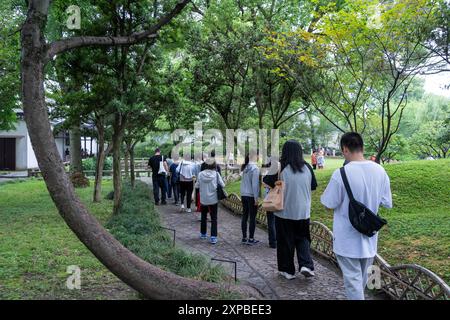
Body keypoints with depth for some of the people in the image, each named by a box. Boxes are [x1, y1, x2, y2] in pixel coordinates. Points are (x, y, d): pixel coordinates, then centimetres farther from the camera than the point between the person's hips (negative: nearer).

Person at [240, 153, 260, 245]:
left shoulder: (245, 168, 6)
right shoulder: (255, 168, -13)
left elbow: (243, 182, 8)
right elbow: (255, 184, -14)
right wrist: (256, 198, -11)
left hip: (243, 195, 6)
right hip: (251, 196, -6)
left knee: (245, 216, 11)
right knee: (252, 218, 1)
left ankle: (244, 238, 18)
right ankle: (251, 239, 6)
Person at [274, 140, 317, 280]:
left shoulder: (281, 168, -14)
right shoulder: (307, 167, -4)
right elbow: (314, 186, 6)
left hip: (284, 212, -2)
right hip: (303, 211, 3)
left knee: (285, 241, 10)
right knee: (303, 238, 19)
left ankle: (288, 270, 19)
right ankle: (306, 265, 5)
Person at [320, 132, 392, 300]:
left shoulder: (341, 173, -22)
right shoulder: (380, 170, -7)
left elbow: (329, 203, -14)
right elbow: (387, 203, 0)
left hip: (348, 238, -5)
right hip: (369, 236, 6)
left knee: (352, 277, 7)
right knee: (362, 276, 24)